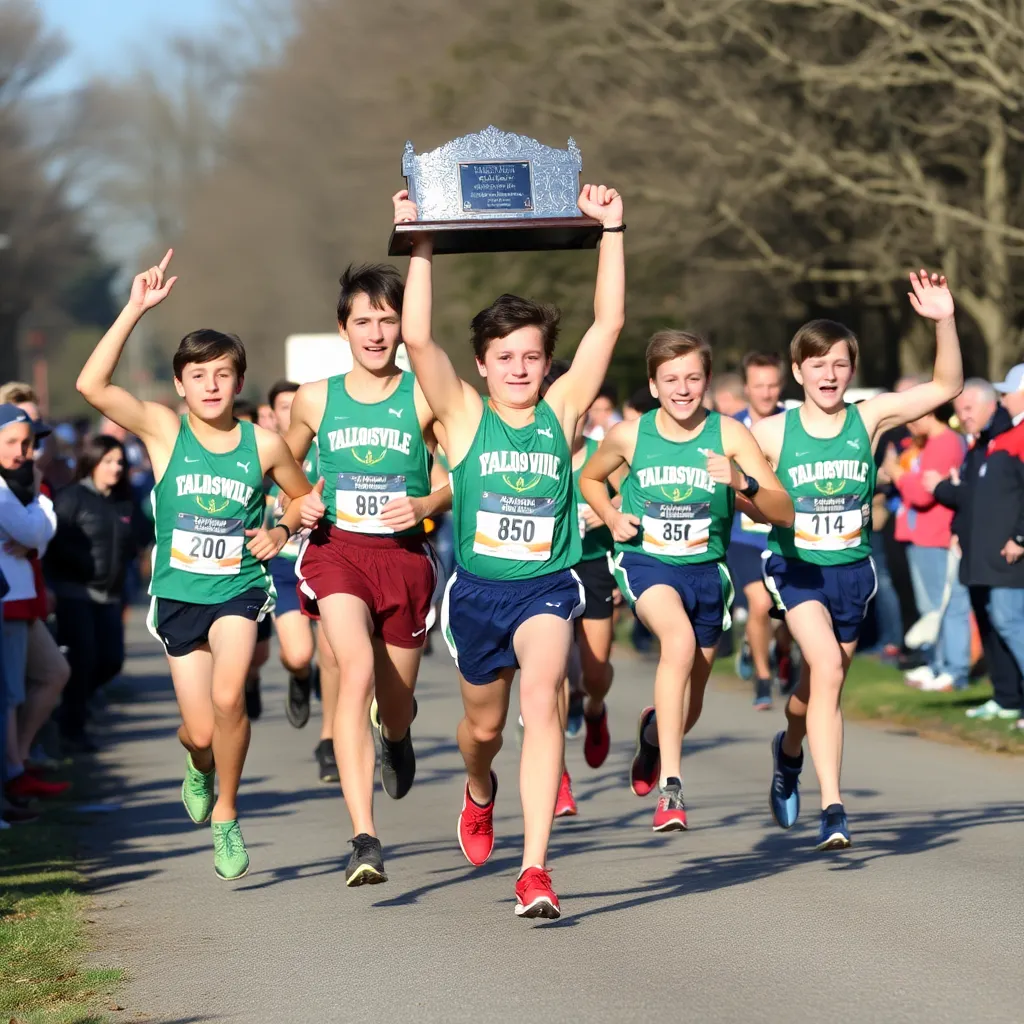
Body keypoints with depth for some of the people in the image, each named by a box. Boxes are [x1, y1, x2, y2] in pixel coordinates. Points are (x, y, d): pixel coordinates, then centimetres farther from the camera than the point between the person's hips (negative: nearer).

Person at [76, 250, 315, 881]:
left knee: (228, 696, -25)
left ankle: (225, 815, -1)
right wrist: (136, 310, -26)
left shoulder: (264, 444, -3)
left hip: (240, 588, -1)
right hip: (179, 592, 1)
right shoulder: (163, 430, -6)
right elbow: (92, 385, -21)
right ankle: (199, 765, 42)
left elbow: (305, 498, 16)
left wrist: (282, 531, -6)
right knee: (202, 731, 1)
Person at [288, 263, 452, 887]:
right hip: (337, 550, -1)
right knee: (357, 670, -26)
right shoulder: (315, 400, 4)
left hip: (405, 555, 1)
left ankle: (398, 733, 58)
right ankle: (365, 840, -33)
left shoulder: (424, 399, -2)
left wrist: (426, 504, -13)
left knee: (396, 698, 13)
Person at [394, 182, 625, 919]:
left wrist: (611, 232, -10)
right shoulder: (464, 415, -1)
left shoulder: (562, 411, 0)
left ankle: (535, 870, -29)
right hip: (477, 588, 1)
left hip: (547, 586, -1)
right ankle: (479, 792, 57)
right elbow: (417, 336, -14)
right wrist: (422, 247, -17)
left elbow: (609, 323, -5)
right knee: (484, 725, 18)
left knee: (541, 700, -25)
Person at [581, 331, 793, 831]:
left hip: (705, 568, 2)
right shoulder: (629, 436, -6)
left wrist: (743, 485, -30)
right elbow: (590, 479, 16)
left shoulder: (729, 434, -9)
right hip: (645, 562, -2)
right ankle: (670, 786, -36)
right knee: (680, 639, -35)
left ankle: (653, 731, 53)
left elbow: (783, 512, -12)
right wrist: (611, 517, -3)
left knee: (688, 711, 13)